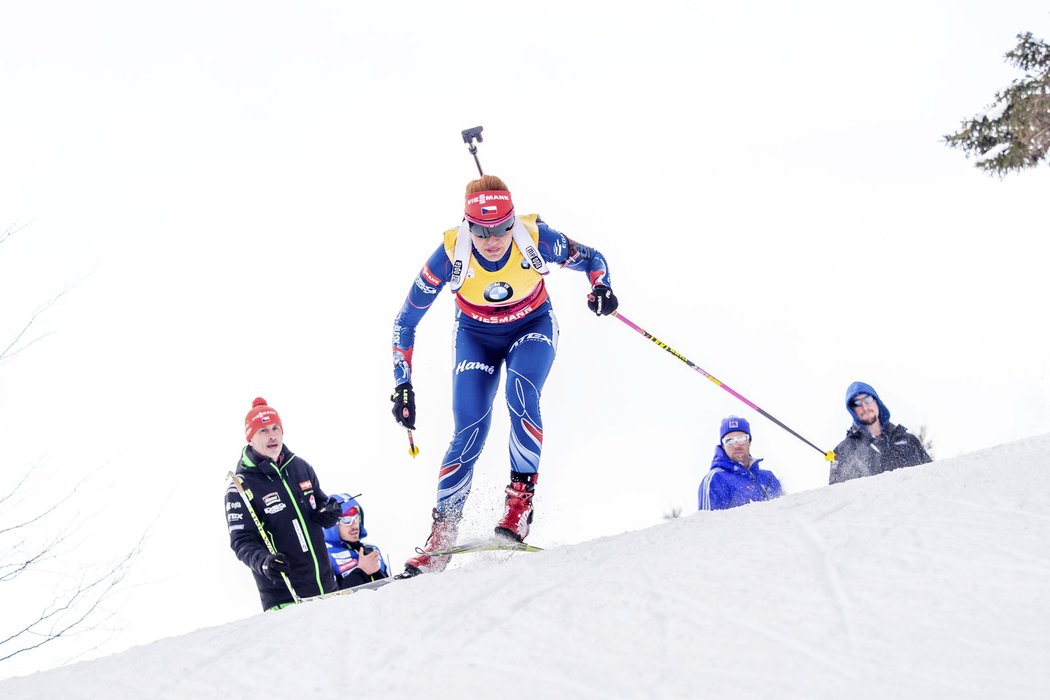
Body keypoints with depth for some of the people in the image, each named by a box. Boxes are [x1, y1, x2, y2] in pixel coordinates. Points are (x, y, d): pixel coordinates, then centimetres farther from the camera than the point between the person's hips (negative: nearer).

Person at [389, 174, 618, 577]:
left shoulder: (536, 239, -28)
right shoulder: (450, 255, -28)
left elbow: (590, 258, -8)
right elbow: (405, 322, -16)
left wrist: (601, 287, -31)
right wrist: (402, 385, -19)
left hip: (532, 326, 0)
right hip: (476, 335, 0)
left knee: (521, 392, -31)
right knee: (470, 432, -12)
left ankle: (521, 499, -24)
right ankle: (442, 533, -3)